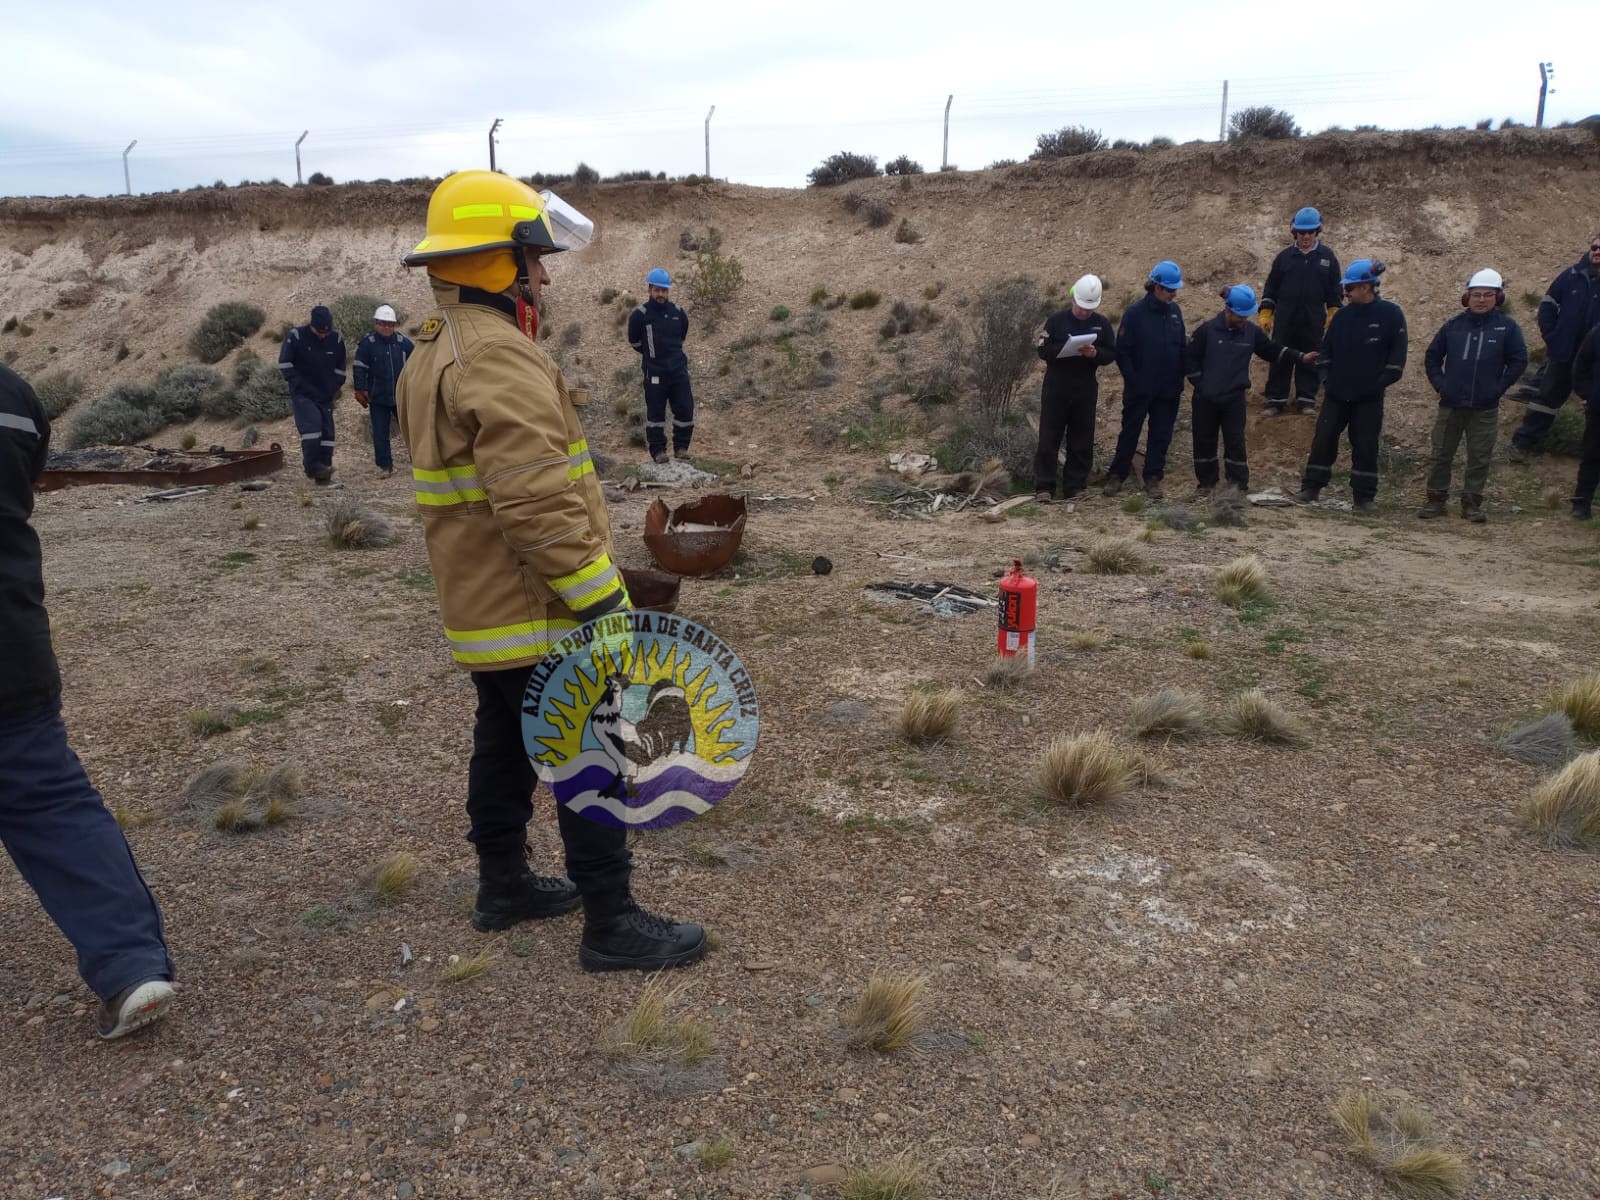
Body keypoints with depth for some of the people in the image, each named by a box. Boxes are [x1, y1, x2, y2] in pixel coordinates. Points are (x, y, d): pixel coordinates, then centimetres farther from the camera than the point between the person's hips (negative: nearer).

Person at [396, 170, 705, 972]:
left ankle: (504, 886, 35)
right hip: (537, 613, -10)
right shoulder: (499, 356, -21)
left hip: (481, 605, 10)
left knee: (505, 746, 20)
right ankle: (611, 925, 8)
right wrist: (602, 599, -23)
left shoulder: (431, 355, 13)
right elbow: (539, 504, -28)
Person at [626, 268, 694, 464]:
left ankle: (681, 447, 16)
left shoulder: (678, 313, 4)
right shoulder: (640, 315, -7)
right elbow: (634, 342, 6)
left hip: (679, 369, 3)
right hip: (654, 372, -3)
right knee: (655, 413, 1)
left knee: (685, 409, 2)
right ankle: (658, 450, 10)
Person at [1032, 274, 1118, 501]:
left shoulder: (1102, 324, 6)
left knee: (1082, 442, 5)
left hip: (1086, 389, 3)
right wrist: (1064, 349, -22)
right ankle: (1043, 487, 3)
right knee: (1048, 439, -2)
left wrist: (1095, 354, -16)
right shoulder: (1057, 320, -1)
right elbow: (1043, 350, -4)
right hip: (1056, 387, -2)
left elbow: (1112, 354, 6)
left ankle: (1075, 487, 14)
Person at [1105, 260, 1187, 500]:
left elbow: (1182, 347, 10)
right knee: (1129, 432, 6)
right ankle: (1117, 476, 16)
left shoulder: (1174, 311, 4)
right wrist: (1133, 381, -14)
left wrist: (1179, 380, 5)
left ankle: (1153, 478, 17)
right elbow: (1122, 351, -11)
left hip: (1168, 390, 4)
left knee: (1161, 435, 8)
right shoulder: (1135, 313, -11)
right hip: (1139, 389, -4)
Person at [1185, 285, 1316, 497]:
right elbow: (1190, 360, -5)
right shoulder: (1207, 330, -9)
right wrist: (1202, 384, -6)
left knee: (1235, 443, 2)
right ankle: (1207, 483, 21)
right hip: (1206, 399, -1)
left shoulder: (1251, 332, 0)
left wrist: (1300, 358, -2)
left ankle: (1239, 486, 8)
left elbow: (1274, 351, 8)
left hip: (1235, 399, 2)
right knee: (1204, 442, 7)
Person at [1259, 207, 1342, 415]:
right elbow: (1271, 287, 8)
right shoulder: (1284, 256, 4)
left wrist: (1333, 313, 0)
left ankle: (1306, 401, 14)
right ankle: (1275, 400, 10)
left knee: (1309, 361, 6)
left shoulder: (1328, 257, 4)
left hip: (1313, 321, 0)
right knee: (1280, 359, 2)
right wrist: (1266, 313, 2)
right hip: (1284, 319, 0)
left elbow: (1335, 289, 8)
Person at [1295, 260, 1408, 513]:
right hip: (1336, 394, 3)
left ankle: (1364, 496, 10)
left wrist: (1382, 382, -7)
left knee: (1366, 446, 2)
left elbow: (1398, 352, -3)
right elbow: (1326, 347, 13)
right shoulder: (1342, 315, 6)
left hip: (1369, 398, -3)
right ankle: (1310, 487, 13)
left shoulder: (1390, 314, -5)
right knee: (1323, 439, 2)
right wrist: (1326, 377, 4)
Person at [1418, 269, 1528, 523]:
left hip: (1485, 408, -1)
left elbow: (1519, 361, 1)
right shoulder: (1454, 325, 3)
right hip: (1451, 404, 1)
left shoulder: (1507, 327, -1)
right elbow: (1432, 356, 12)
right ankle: (1436, 499, 15)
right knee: (1441, 453, 5)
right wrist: (1439, 384, 2)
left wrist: (1498, 388, -6)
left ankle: (1472, 503, 14)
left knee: (1479, 458, 5)